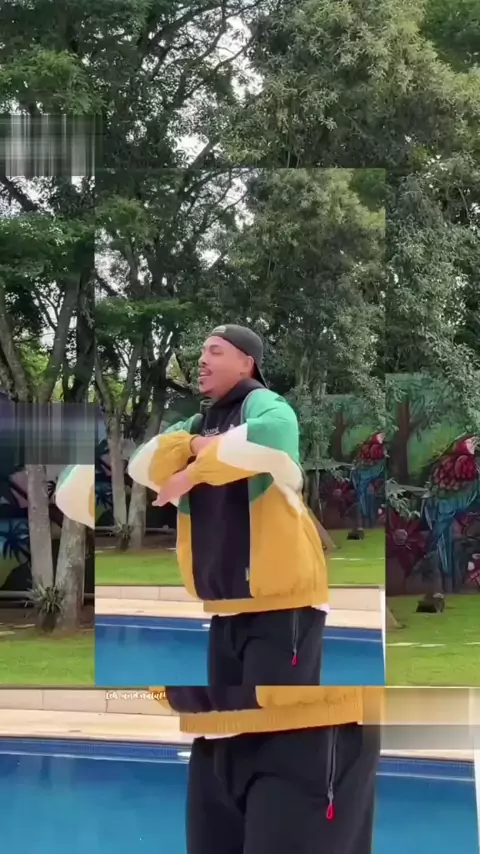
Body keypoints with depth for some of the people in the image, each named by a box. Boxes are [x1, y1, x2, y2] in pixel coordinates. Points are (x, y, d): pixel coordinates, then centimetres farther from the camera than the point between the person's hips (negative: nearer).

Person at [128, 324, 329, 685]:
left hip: (281, 595, -9)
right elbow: (142, 464, 5)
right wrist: (196, 445, -12)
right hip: (227, 604, 9)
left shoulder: (262, 404, -5)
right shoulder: (199, 423, 18)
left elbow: (272, 437, -30)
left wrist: (194, 472, -19)